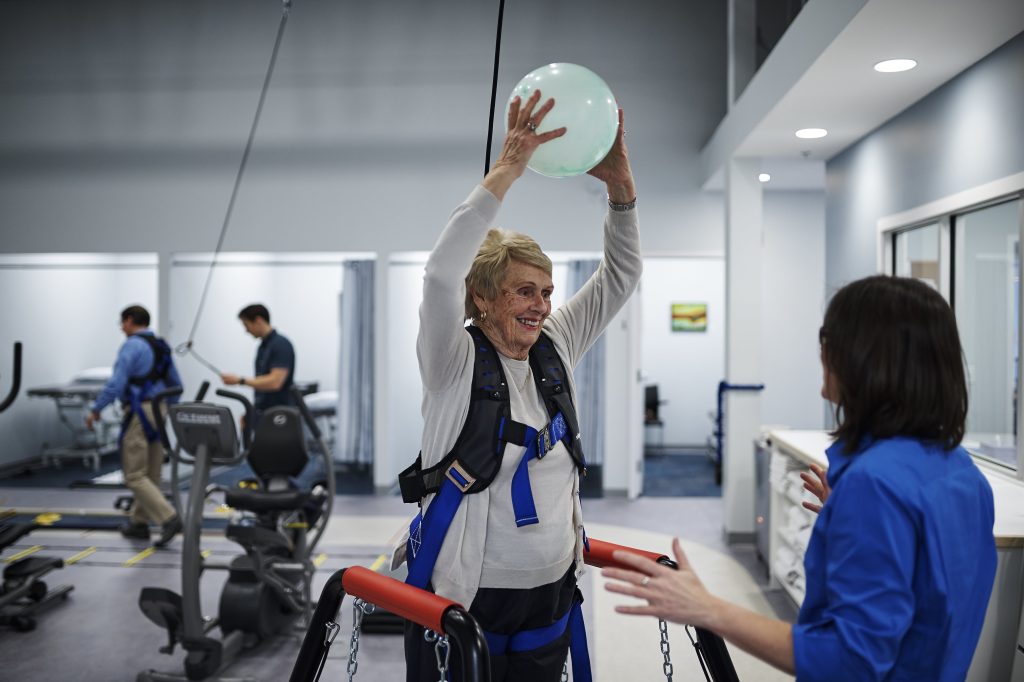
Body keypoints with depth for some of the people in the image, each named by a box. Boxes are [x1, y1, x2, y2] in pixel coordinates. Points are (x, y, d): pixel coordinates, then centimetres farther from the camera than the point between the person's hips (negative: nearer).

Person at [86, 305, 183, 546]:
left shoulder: (132, 345, -11)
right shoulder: (161, 346, 15)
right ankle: (138, 523, 22)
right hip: (158, 410, 9)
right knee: (150, 474, 13)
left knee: (135, 476, -5)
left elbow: (116, 383, -19)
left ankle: (169, 519, -15)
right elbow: (176, 385, 18)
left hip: (140, 413, -9)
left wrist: (95, 410, -10)